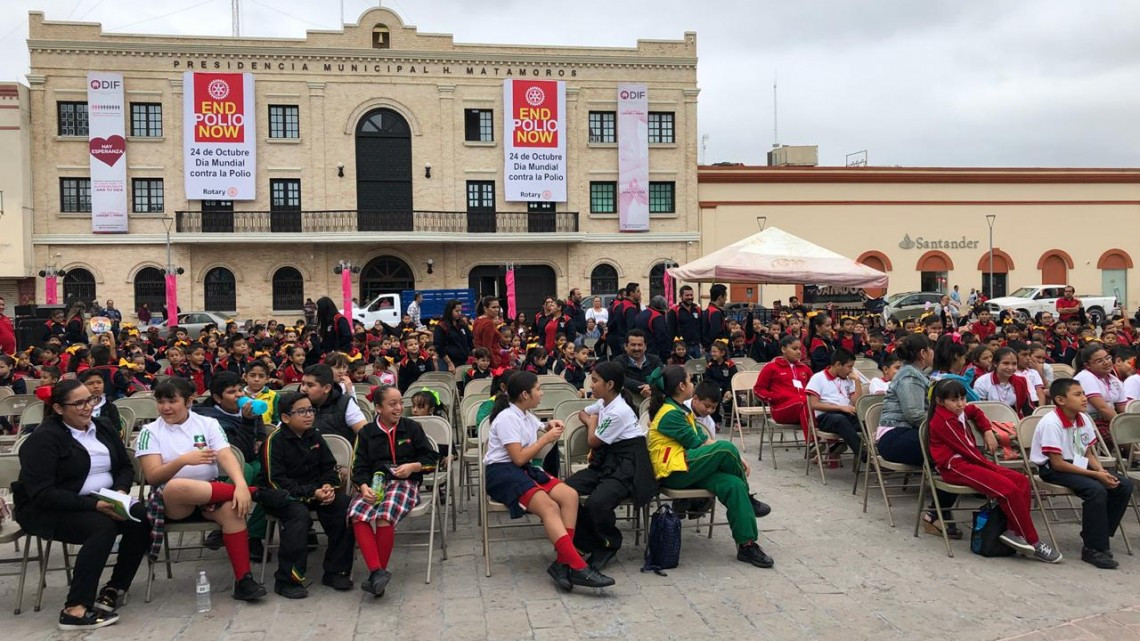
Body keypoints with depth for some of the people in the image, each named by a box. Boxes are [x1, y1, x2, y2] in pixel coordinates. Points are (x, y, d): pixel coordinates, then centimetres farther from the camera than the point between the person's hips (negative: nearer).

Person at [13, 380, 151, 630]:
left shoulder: (104, 428, 7)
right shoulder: (43, 438, -14)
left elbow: (125, 466, 11)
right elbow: (42, 493, -21)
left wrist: (120, 491, -12)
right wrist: (93, 504, -29)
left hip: (102, 502, 6)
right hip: (48, 510, -6)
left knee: (142, 517, -22)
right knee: (103, 527, -34)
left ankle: (115, 588, -6)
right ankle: (74, 609, -30)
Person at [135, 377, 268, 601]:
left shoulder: (208, 424, 8)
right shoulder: (150, 432, 5)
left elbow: (226, 457, -6)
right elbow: (153, 476, -5)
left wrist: (241, 484, -26)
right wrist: (184, 460, -23)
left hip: (210, 494, 1)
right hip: (171, 502, -1)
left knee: (232, 507, -33)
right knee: (177, 487, -38)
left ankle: (243, 580, -31)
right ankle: (242, 492, -23)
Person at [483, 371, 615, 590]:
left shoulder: (527, 416, 15)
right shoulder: (507, 418, -11)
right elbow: (519, 458, -17)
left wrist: (548, 431, 5)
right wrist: (546, 438, -10)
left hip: (525, 469, 8)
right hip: (501, 473, -8)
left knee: (570, 495, -18)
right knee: (549, 506, -32)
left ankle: (563, 562, -23)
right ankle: (577, 567, -35)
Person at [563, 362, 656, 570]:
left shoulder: (618, 412, -18)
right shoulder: (603, 403, 9)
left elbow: (593, 441, -7)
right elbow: (582, 414, 31)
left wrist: (592, 423, 12)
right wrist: (592, 422, 11)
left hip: (626, 468, -9)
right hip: (606, 463, 9)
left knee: (595, 503, -35)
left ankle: (610, 545, -2)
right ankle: (594, 545, -4)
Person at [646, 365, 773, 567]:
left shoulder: (682, 410, 20)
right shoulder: (670, 414, -12)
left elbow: (703, 440, 15)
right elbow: (697, 444, -12)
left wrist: (734, 459, 3)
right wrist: (730, 454, 2)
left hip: (688, 469, 9)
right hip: (674, 473, -9)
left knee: (734, 484, -18)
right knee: (727, 448, -25)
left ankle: (747, 544, -18)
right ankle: (748, 499, 1)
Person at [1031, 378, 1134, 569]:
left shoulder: (1084, 419, 3)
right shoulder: (1051, 423, -22)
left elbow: (1088, 454, 10)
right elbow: (1057, 463, -22)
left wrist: (1101, 471, -11)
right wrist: (1095, 475, -21)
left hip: (1079, 465, 8)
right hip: (1053, 470, -8)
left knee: (1124, 485, -6)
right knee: (1096, 490, -29)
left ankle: (1098, 536, 3)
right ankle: (1093, 549, -18)